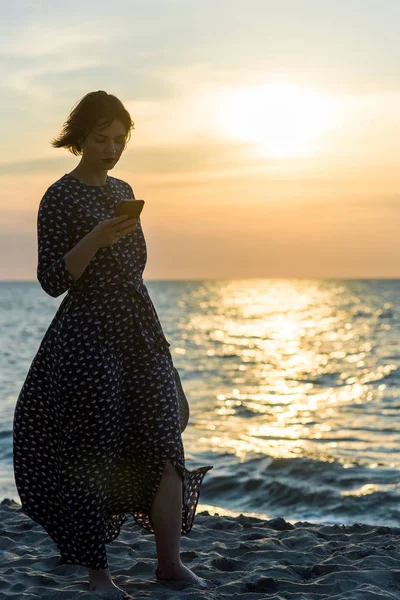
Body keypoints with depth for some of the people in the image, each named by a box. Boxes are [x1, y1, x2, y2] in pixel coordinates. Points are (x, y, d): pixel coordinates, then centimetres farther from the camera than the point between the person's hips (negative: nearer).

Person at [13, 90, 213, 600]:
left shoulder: (122, 191, 15)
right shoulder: (59, 198, -6)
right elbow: (52, 280, -11)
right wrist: (94, 240, -24)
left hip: (141, 329, 7)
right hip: (87, 334, -6)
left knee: (164, 447, 2)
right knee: (94, 453, -2)